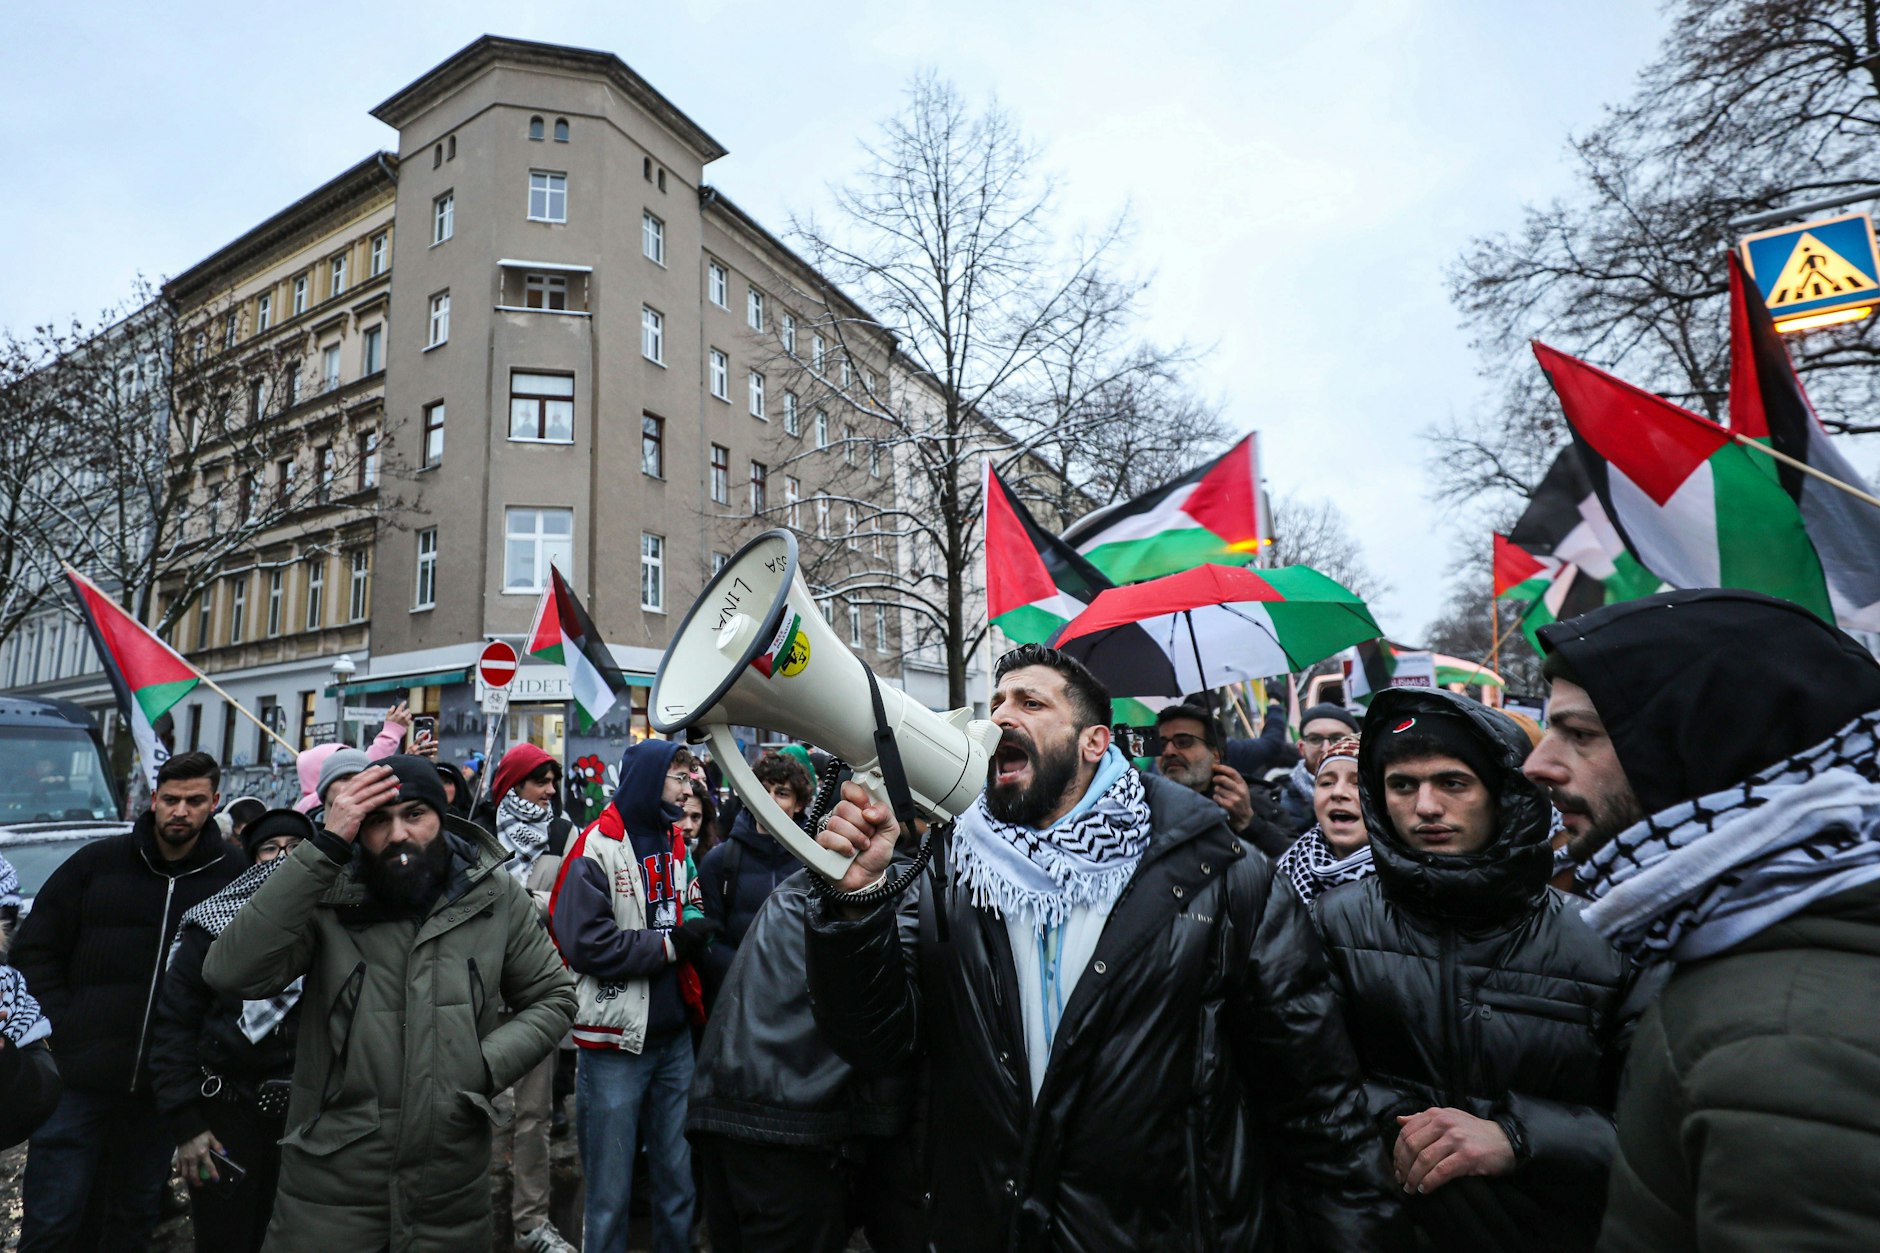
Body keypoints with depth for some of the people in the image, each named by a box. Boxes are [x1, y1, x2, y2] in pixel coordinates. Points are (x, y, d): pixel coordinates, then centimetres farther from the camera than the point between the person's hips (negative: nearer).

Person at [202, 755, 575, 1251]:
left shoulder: (497, 897, -3)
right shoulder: (325, 896, -9)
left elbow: (551, 997, 6)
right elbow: (232, 974, -26)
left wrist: (487, 1066, -10)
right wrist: (324, 846, -27)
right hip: (329, 1189, -1)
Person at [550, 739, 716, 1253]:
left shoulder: (675, 845, 10)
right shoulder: (597, 848, -12)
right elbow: (584, 942, -19)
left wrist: (697, 933, -3)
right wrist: (670, 944, -15)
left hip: (674, 1037, 6)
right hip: (616, 1042, -6)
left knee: (679, 1180, 16)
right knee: (610, 1193, 8)